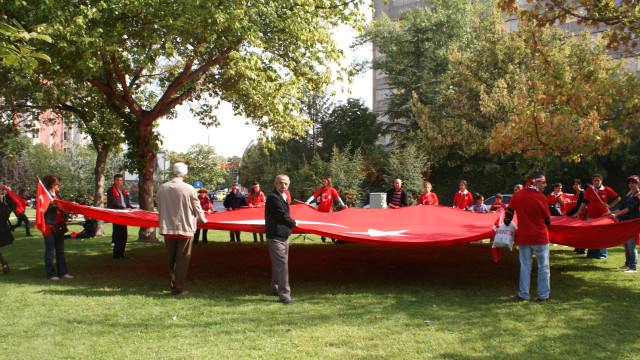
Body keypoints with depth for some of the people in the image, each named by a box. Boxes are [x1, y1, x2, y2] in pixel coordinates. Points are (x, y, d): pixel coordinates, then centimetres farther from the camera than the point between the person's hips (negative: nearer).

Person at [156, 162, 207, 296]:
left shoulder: (162, 188, -2)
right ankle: (178, 289, 4)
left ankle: (172, 285, 26)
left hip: (167, 229, 4)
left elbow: (159, 208, 10)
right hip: (184, 229, -4)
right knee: (182, 260, 3)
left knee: (171, 259, 17)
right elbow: (197, 208, -2)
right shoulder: (189, 189, -12)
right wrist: (203, 220, 19)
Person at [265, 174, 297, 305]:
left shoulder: (284, 197, 16)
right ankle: (284, 295, -10)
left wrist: (290, 223, 6)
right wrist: (293, 223, 0)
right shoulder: (272, 197, -15)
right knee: (281, 263, -12)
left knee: (279, 263, 17)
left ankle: (275, 289, 30)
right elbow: (283, 216, -15)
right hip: (275, 236, -9)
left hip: (284, 235, 9)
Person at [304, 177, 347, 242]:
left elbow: (337, 197, -11)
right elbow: (314, 196, -6)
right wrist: (308, 201, -22)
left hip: (329, 210, -2)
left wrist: (342, 204, -26)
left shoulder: (332, 190, -1)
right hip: (321, 210, 2)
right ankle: (323, 238, 16)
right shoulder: (320, 190, 4)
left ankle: (333, 238, 15)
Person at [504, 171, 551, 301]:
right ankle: (543, 295, 13)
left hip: (523, 237, 4)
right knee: (543, 267, 8)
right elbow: (548, 220, 0)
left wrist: (506, 225, 21)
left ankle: (523, 294, 11)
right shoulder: (540, 198, -10)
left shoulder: (516, 196, 1)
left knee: (525, 266, 11)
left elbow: (508, 213, 4)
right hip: (540, 237, -4)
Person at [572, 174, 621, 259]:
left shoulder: (607, 190, 2)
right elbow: (584, 202, 5)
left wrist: (610, 205, 0)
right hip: (591, 216, 1)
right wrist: (578, 213, 1)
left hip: (603, 216, -1)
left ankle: (602, 253, 11)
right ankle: (591, 253, 11)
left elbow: (618, 198, 9)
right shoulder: (589, 190, 4)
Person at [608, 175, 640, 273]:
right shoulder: (629, 194, 17)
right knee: (625, 244, 13)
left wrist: (616, 214, -21)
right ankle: (628, 263, 23)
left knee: (631, 245, -10)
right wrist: (611, 213, 20)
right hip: (624, 221, 8)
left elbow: (630, 208, -16)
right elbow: (623, 207, 22)